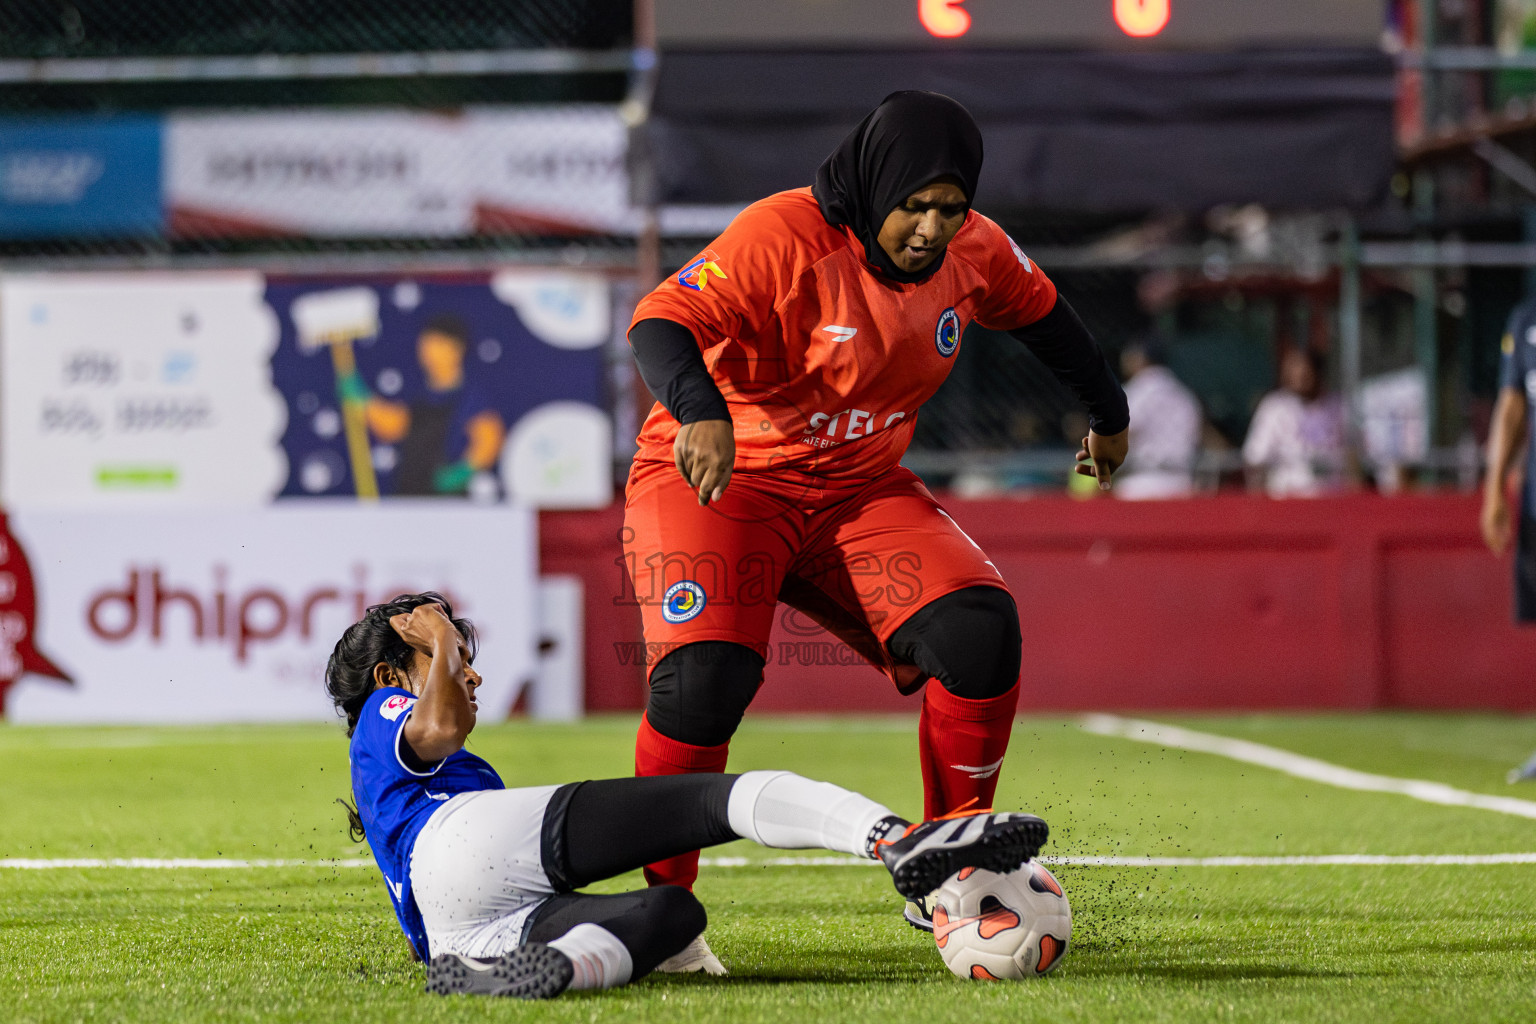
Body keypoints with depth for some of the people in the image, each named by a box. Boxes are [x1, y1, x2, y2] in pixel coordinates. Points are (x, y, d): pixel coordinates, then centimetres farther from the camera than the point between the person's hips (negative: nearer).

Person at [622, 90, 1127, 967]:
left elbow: (1038, 309, 19)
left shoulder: (974, 253, -3)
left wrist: (1108, 412, 30)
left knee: (979, 631, -15)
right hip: (720, 477, -5)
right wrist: (700, 408, -55)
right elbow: (663, 322, -36)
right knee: (706, 674, -28)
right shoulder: (782, 238, -24)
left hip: (859, 487, 6)